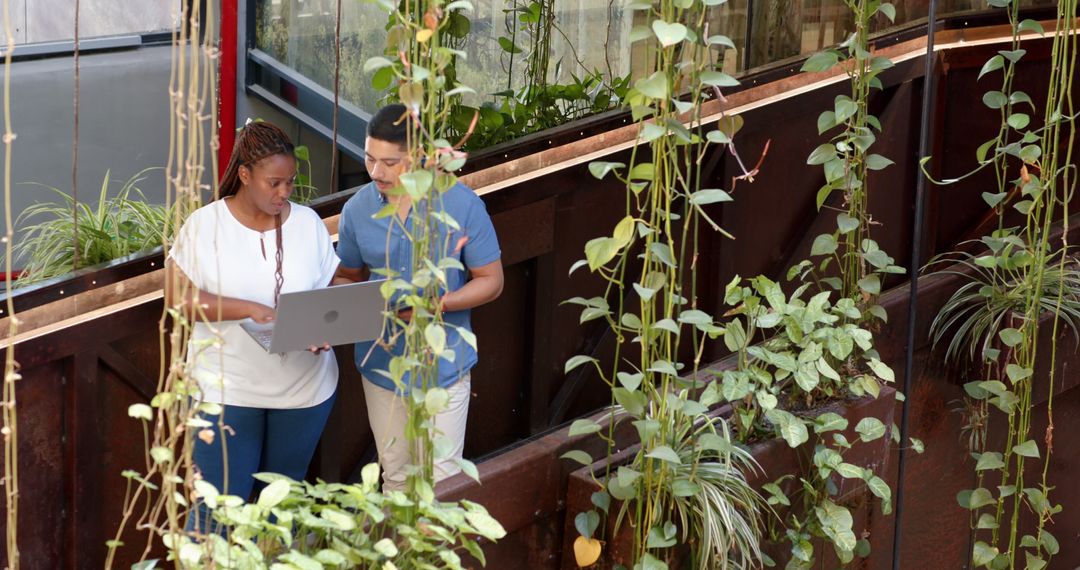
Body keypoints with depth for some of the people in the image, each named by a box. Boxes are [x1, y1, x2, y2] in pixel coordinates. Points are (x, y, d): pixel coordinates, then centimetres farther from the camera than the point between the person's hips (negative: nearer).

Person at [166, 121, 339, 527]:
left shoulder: (308, 223, 1)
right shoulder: (205, 226, -8)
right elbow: (178, 296, -12)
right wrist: (248, 309, -24)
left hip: (303, 387, 3)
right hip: (226, 387, -3)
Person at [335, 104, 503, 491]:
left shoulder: (462, 205, -15)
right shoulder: (358, 209, -5)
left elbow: (491, 281, -9)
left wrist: (437, 304, -25)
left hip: (443, 367, -3)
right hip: (380, 362, 4)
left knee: (441, 481, -1)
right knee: (395, 476, 17)